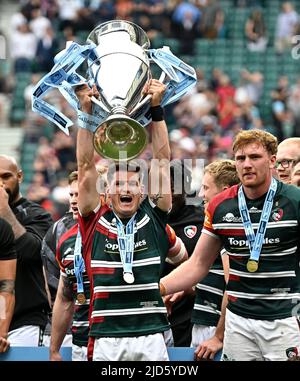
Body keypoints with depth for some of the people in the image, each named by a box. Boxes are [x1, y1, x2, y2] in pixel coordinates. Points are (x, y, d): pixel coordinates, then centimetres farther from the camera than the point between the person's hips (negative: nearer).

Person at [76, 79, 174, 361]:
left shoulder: (153, 219, 9)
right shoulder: (95, 222, 9)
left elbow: (161, 162, 7)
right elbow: (86, 167, 5)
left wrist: (156, 109, 2)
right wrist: (86, 111, 1)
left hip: (150, 336, 0)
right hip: (106, 337, 0)